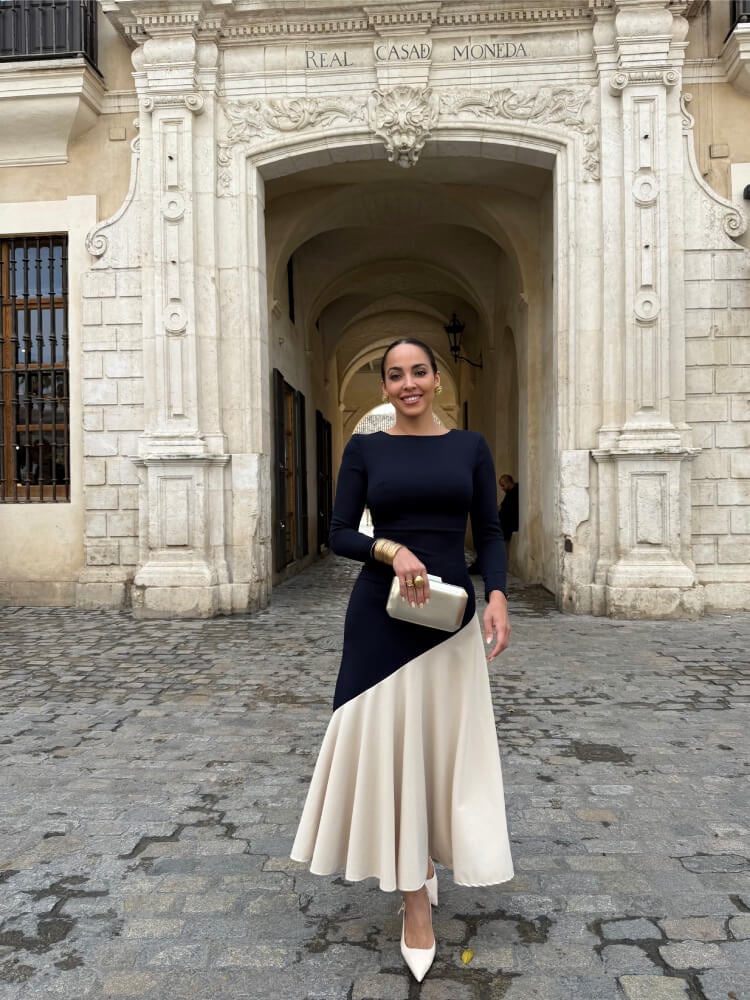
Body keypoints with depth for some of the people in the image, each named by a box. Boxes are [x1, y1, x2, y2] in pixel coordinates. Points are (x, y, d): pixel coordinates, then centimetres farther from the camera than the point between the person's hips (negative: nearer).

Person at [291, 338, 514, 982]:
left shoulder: (470, 445, 5)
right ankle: (415, 897, 17)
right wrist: (391, 549, -19)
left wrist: (497, 597, -11)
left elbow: (490, 532, 4)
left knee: (444, 741, 11)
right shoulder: (365, 448, 2)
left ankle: (425, 857, 41)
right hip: (381, 613, -1)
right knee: (389, 741, 2)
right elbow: (340, 534, 0)